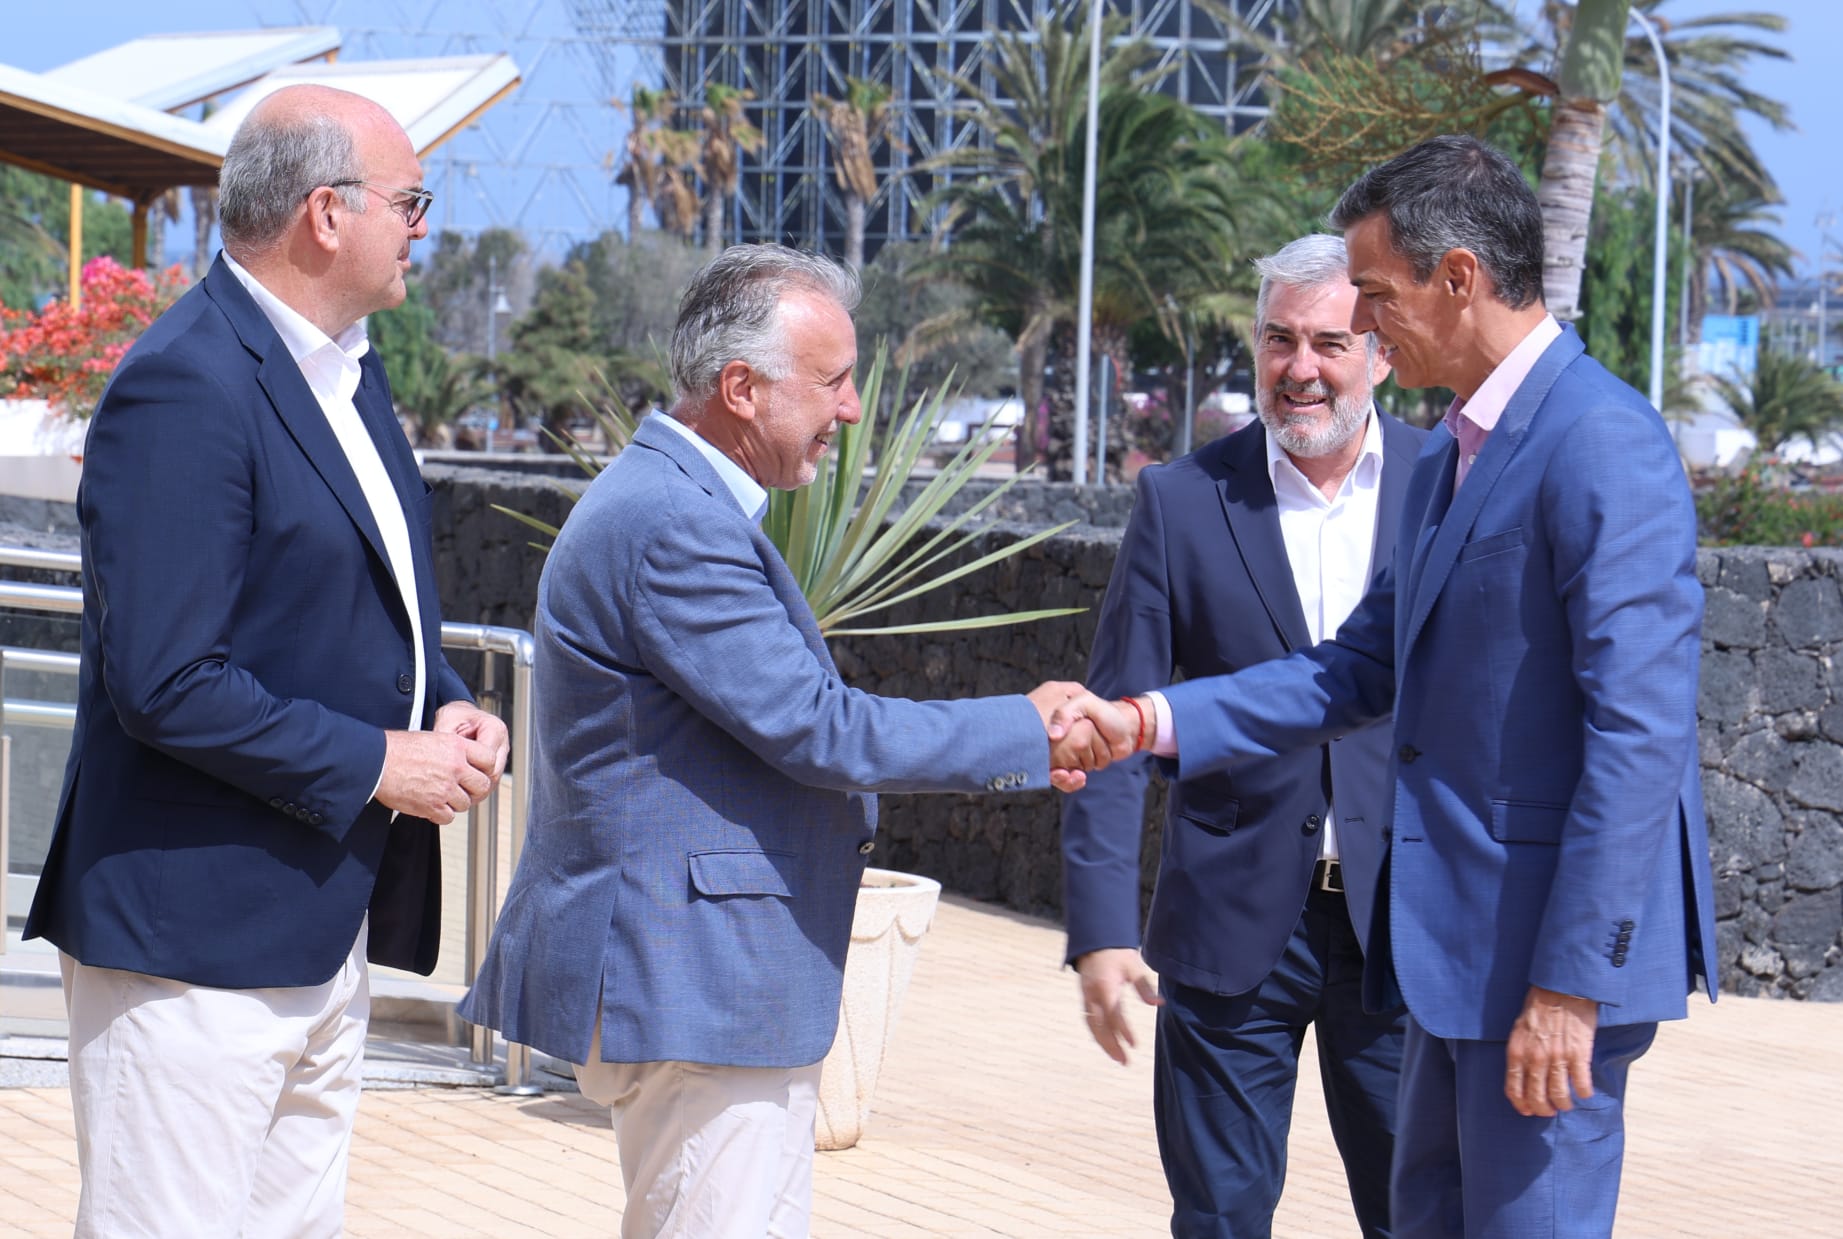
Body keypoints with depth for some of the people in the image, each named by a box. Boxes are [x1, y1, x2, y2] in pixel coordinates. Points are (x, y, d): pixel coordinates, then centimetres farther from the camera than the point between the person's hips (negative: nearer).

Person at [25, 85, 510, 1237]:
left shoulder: (348, 366, 13)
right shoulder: (187, 388, -18)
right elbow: (164, 686, -23)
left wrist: (450, 709, 3)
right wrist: (375, 764, -16)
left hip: (330, 922, 10)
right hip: (197, 929, -10)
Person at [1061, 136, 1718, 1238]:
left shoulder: (1603, 443, -18)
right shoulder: (1449, 461, 15)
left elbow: (1639, 734, -22)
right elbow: (1364, 669, 18)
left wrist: (1571, 981, -23)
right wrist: (1157, 721, 6)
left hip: (1551, 942, -10)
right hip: (1459, 940, 10)